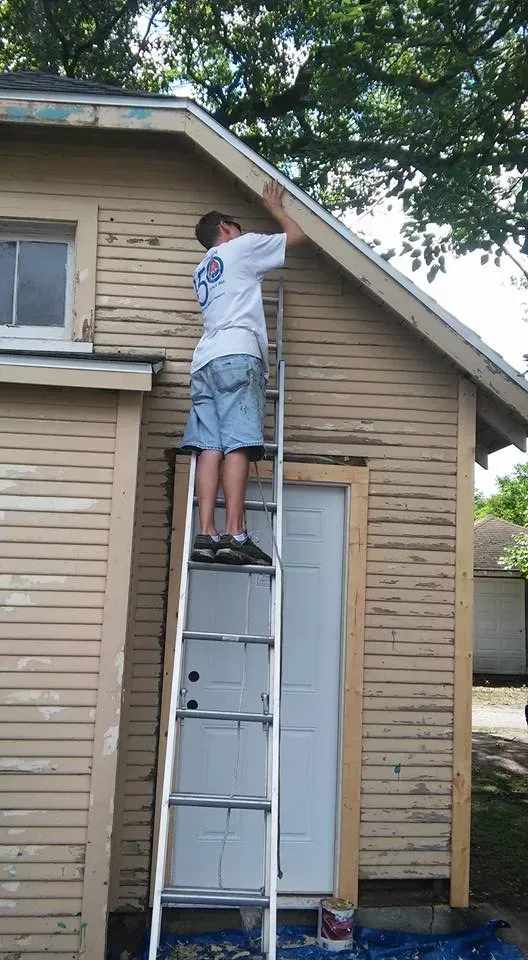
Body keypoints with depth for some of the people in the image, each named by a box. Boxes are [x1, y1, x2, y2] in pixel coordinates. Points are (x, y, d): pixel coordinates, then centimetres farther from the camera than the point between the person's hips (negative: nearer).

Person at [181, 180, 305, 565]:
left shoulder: (201, 271, 33)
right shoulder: (241, 247, 15)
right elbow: (296, 235, 20)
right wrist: (275, 207, 38)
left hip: (205, 360, 7)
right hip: (238, 356, -7)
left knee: (210, 446, -6)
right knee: (238, 444, -16)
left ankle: (206, 534, -16)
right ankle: (234, 534, -24)